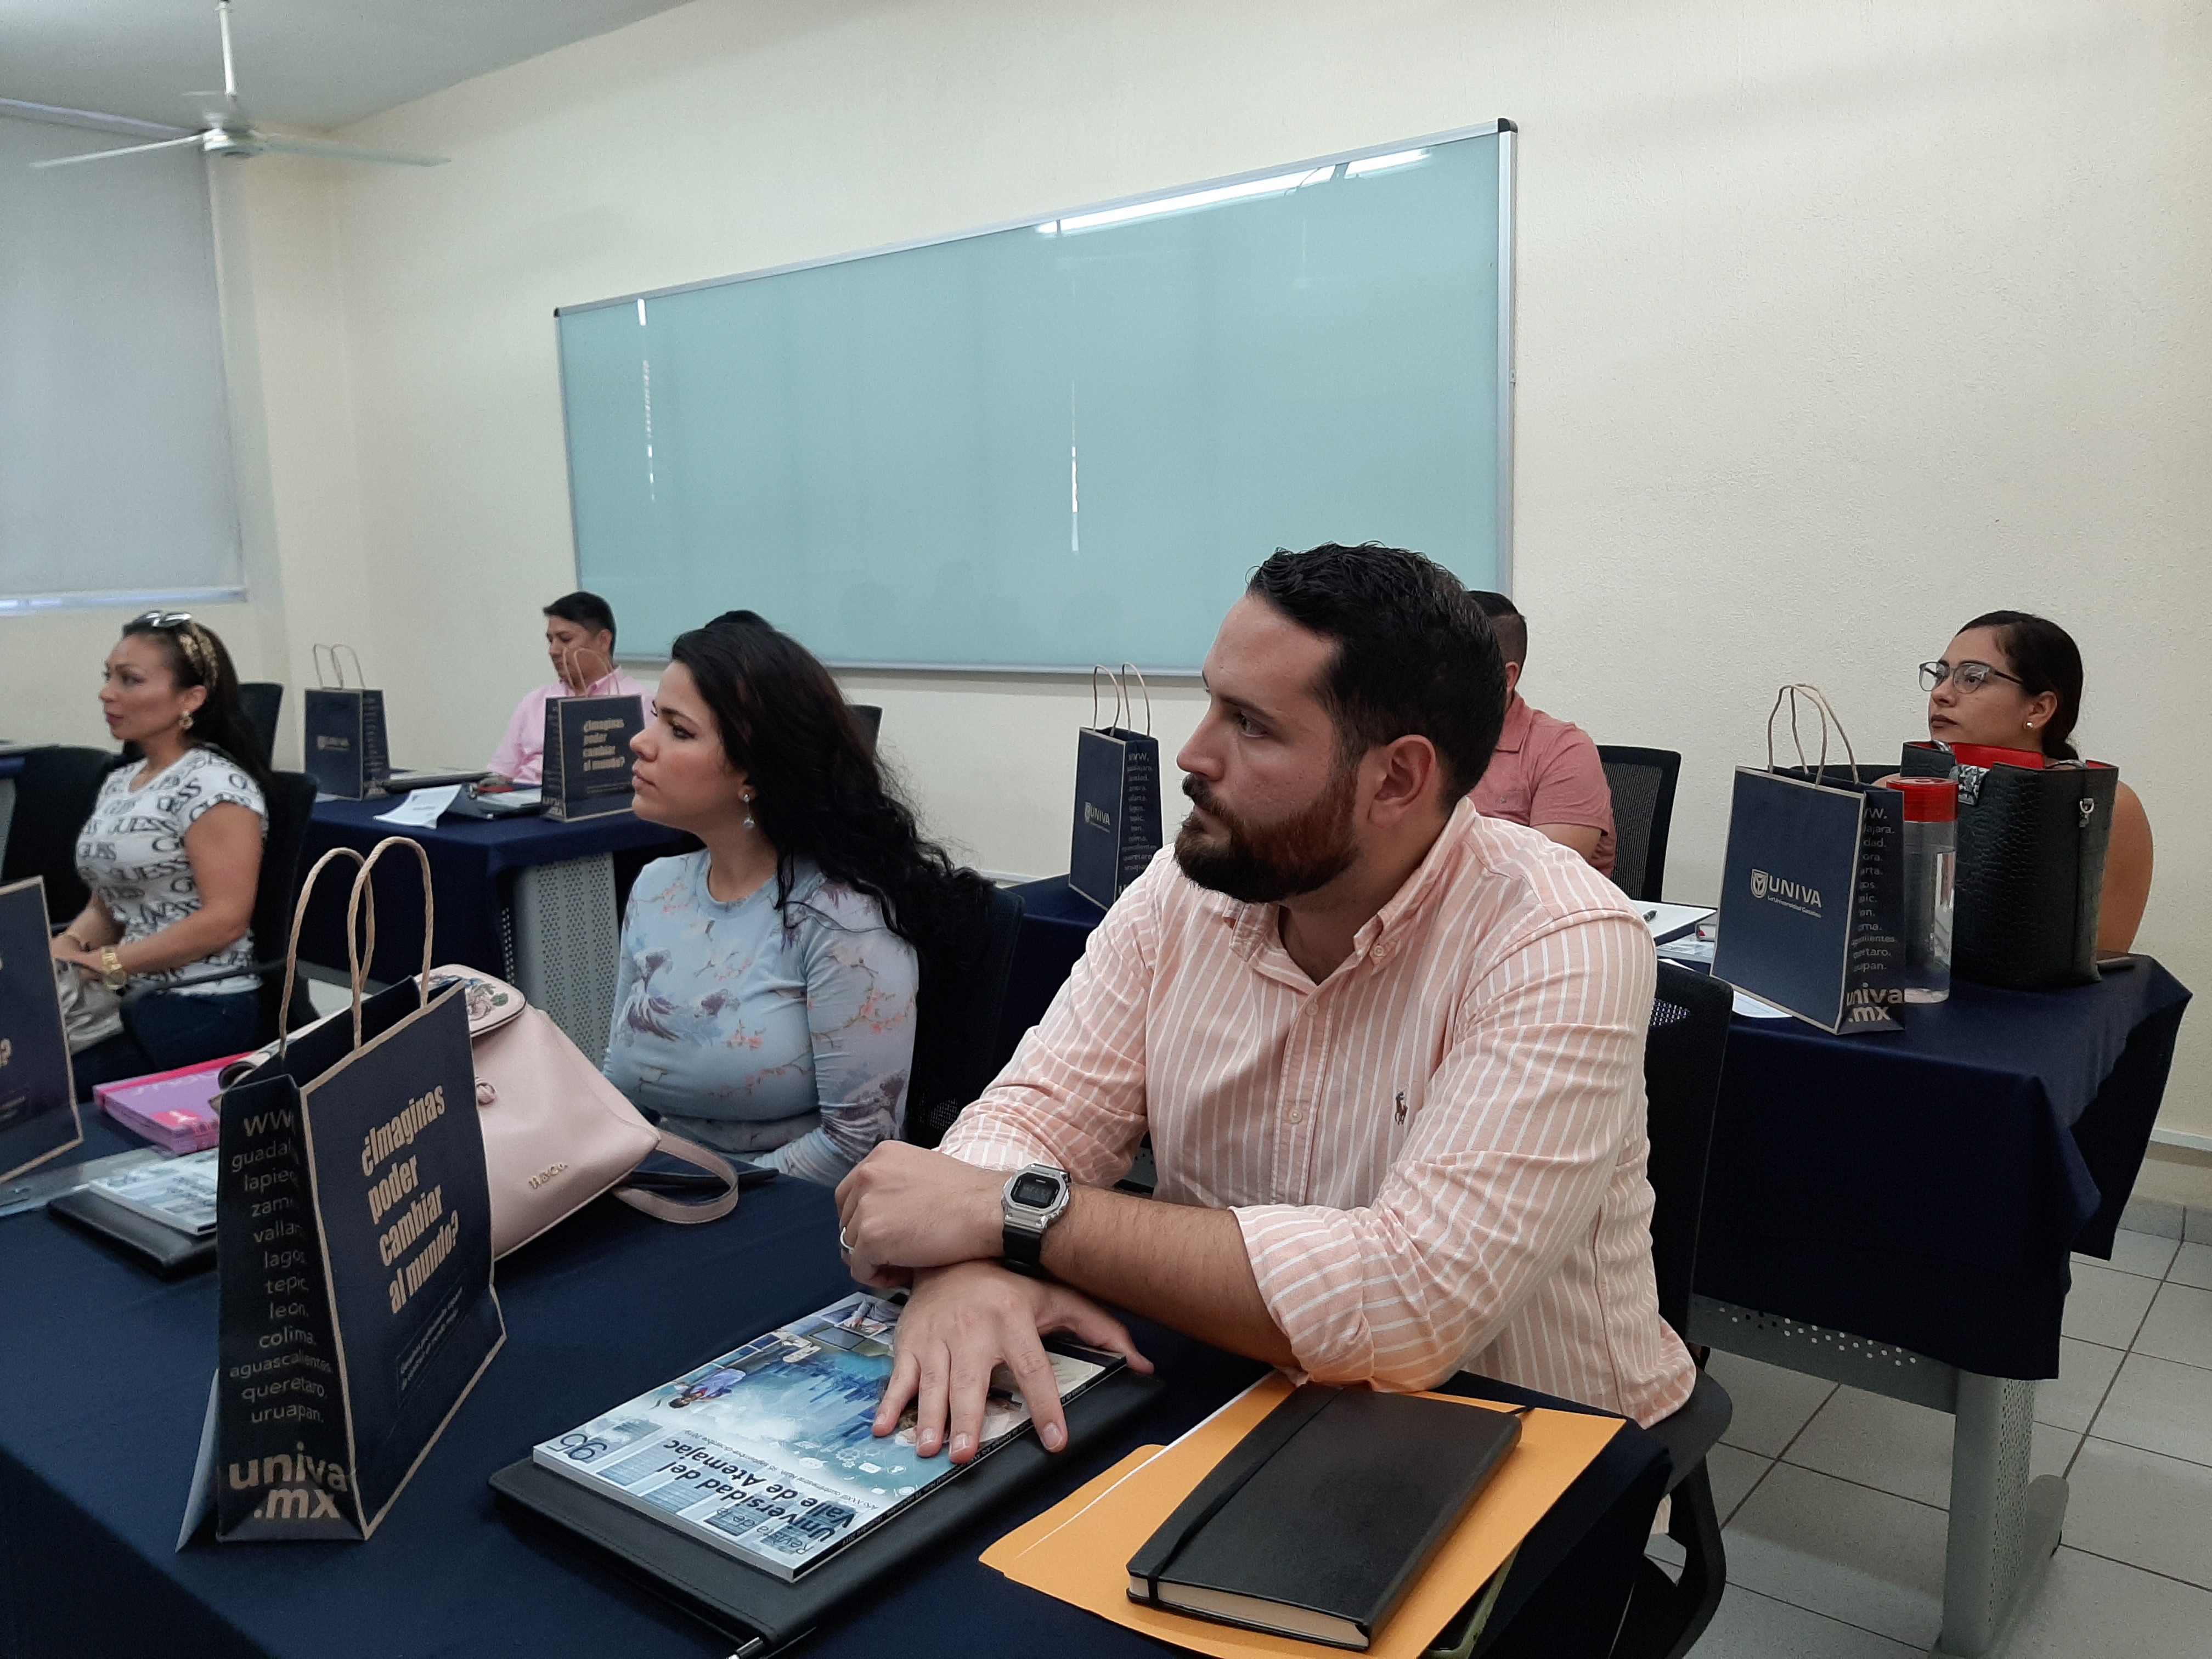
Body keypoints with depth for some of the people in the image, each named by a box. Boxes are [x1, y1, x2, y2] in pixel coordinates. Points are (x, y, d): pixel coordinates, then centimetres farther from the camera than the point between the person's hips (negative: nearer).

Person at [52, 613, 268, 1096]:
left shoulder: (214, 784, -12)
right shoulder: (119, 782, 15)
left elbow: (225, 919, -18)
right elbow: (106, 905, 19)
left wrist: (103, 963, -16)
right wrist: (67, 946, -2)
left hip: (199, 1011, -8)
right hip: (124, 1000, 8)